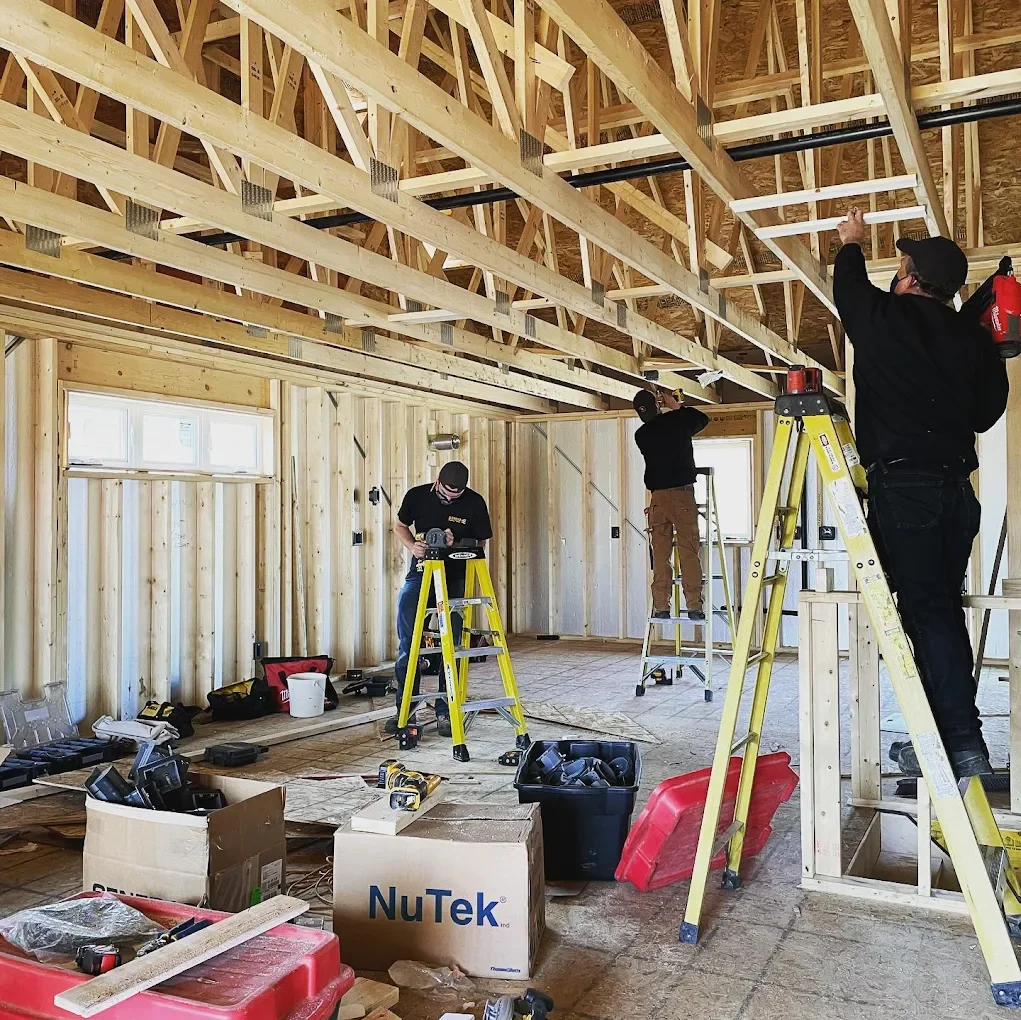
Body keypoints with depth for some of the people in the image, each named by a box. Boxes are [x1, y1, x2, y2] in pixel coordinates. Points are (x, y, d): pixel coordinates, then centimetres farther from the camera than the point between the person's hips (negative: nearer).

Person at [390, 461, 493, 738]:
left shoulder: (474, 503, -8)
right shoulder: (417, 495, -5)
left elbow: (480, 544, -1)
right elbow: (400, 526, 11)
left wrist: (455, 545, -20)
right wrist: (412, 546, -8)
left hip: (455, 580, -1)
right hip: (419, 574, 1)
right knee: (407, 645, -6)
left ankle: (445, 713, 9)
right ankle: (406, 710, 4)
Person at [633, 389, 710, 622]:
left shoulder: (641, 435, 6)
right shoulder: (678, 420, 1)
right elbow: (703, 419, 22)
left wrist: (661, 412, 33)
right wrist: (676, 406, 30)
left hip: (658, 497, 2)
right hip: (683, 493, -2)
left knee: (661, 555, 4)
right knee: (689, 552, -1)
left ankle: (661, 607, 2)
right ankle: (694, 607, -3)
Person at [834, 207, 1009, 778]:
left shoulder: (884, 318, -3)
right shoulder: (973, 338, 8)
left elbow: (849, 288, 18)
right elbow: (988, 410, 15)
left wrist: (852, 244, 37)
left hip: (902, 485, -6)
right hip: (957, 488, 6)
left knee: (926, 612, -6)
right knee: (944, 609, 13)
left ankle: (961, 744, -6)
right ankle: (960, 739, 20)